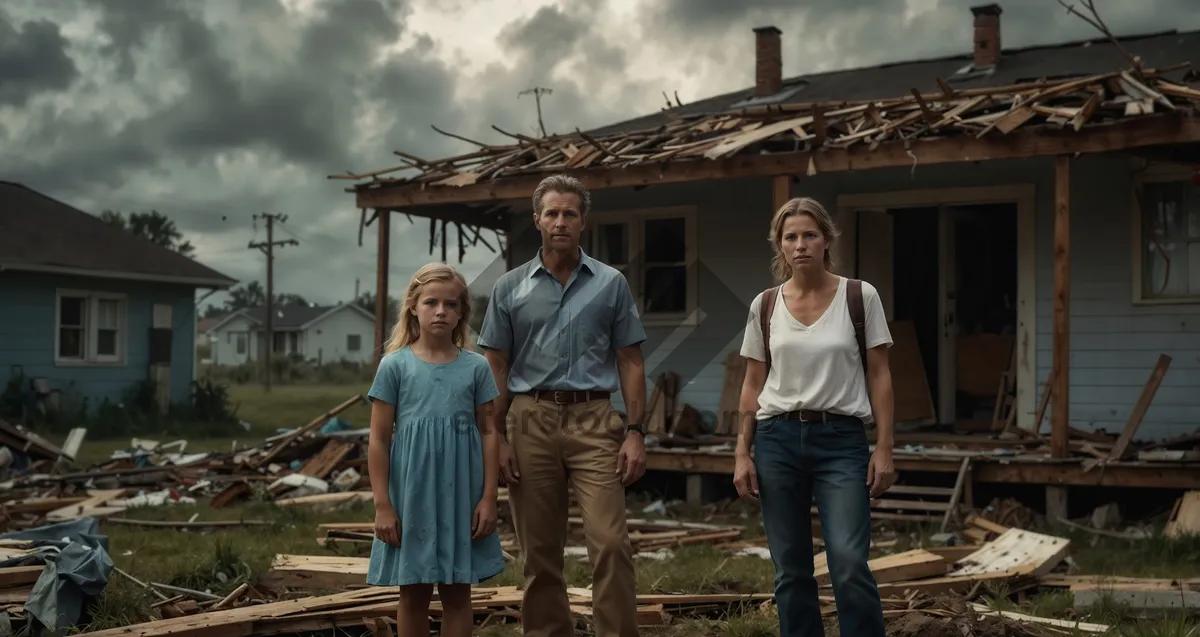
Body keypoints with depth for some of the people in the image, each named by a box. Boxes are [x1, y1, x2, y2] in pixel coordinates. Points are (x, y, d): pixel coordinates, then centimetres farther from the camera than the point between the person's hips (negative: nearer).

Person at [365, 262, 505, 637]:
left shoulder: (476, 367, 2)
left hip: (461, 496, 1)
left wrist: (489, 498, -2)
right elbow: (379, 440, -2)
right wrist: (382, 505, -6)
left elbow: (489, 433, 4)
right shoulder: (395, 365, -2)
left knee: (457, 592, 8)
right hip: (412, 495, -1)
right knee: (413, 593, 9)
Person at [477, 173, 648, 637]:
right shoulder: (510, 287, 7)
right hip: (531, 422, 1)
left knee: (610, 543, -10)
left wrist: (635, 432, -4)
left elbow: (630, 362, 5)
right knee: (539, 552, 7)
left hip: (594, 422, -1)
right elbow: (496, 368, 7)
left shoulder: (611, 284, 6)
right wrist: (497, 439, 0)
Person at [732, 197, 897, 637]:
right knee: (790, 570, 6)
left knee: (849, 563, -16)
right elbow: (753, 384, 9)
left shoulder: (860, 297, -1)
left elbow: (879, 376, 0)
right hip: (778, 438, 3)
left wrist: (884, 447, -6)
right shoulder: (764, 305, 5)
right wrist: (742, 453, 4)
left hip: (841, 440, -2)